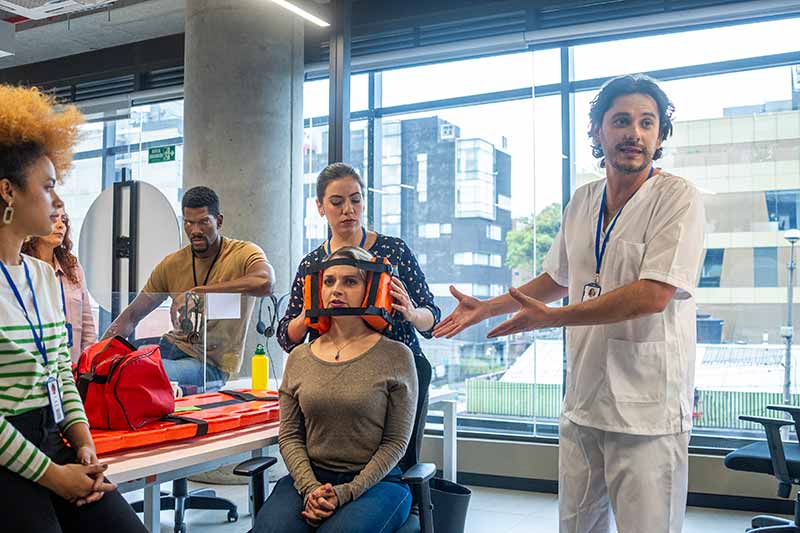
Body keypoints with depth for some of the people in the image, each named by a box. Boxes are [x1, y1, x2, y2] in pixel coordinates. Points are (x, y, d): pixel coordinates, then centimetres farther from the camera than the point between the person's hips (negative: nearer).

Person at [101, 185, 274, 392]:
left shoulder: (245, 253, -9)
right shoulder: (171, 264, 5)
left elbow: (265, 283, -34)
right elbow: (132, 315, 10)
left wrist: (200, 290, -32)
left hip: (212, 364, -6)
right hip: (173, 346, 6)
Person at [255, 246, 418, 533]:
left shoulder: (396, 356, -2)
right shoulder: (299, 358, 9)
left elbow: (396, 441, -4)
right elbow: (290, 435, 7)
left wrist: (346, 492, -13)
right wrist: (310, 488, -10)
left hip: (375, 481, -2)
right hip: (308, 478, 3)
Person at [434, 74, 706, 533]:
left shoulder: (679, 198, -11)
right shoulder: (583, 201, 10)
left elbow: (654, 294, -21)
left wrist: (551, 318, -17)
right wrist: (487, 307, 17)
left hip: (646, 409, -6)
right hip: (583, 402, 7)